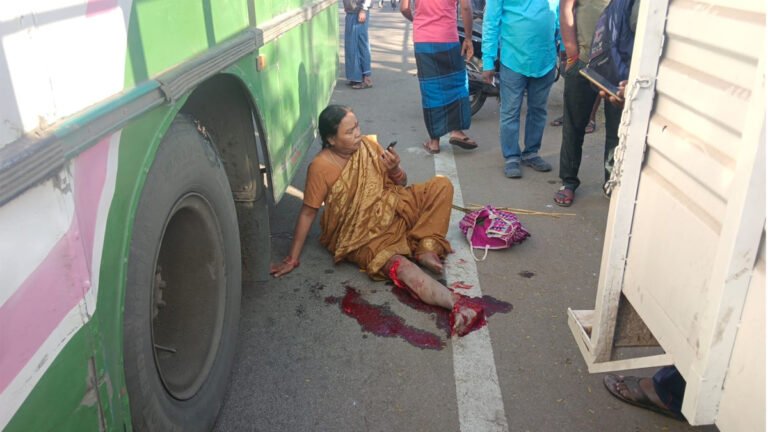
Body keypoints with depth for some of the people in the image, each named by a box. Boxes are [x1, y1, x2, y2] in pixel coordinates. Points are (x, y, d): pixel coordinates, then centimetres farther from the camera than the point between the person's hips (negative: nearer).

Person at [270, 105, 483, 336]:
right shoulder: (320, 167, -16)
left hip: (391, 210, 6)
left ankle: (425, 248, -20)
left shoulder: (369, 145, -3)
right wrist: (293, 257, -8)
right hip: (362, 235, -6)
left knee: (442, 185, -10)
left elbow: (402, 184, 7)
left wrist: (395, 170, -17)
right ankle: (455, 304, -49)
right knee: (396, 264, -35)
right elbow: (308, 213, -9)